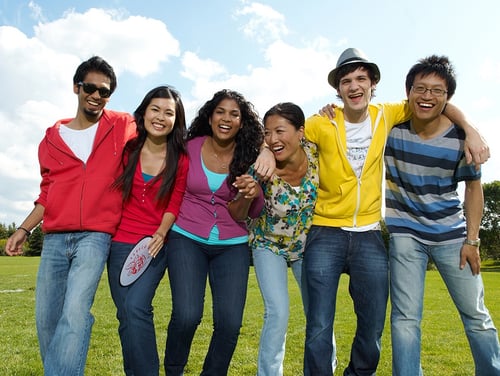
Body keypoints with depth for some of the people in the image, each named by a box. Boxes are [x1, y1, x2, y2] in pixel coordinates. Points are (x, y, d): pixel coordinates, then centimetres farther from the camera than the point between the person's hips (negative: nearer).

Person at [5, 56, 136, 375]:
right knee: (46, 319, 7)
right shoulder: (52, 138, 13)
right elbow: (48, 193, 17)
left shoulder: (123, 127, 4)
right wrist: (24, 229, 9)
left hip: (95, 236, -4)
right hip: (55, 238, 4)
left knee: (76, 312, -21)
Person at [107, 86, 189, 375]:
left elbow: (176, 202, -1)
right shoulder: (127, 149, 3)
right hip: (120, 241, 3)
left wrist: (160, 234, -13)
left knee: (137, 307, -18)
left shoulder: (181, 158, -3)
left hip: (156, 244, -3)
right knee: (125, 314, 5)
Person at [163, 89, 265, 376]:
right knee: (187, 315, -16)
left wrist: (247, 195, -22)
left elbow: (239, 215, -2)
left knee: (230, 323, -8)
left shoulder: (248, 157, -2)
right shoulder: (191, 148, -3)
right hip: (187, 239, -1)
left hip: (232, 245, 1)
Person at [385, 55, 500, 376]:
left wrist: (472, 240, -3)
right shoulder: (391, 128, -12)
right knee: (406, 318, -2)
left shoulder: (461, 138, -11)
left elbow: (473, 187, 0)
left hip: (451, 232, 1)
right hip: (405, 231, -1)